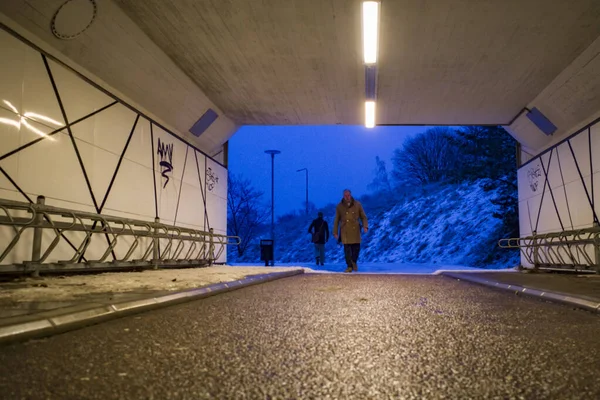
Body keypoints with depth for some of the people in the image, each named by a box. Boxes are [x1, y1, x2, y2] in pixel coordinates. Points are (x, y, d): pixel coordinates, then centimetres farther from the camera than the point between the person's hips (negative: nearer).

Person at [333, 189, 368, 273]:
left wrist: (365, 226, -10)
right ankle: (349, 266, 6)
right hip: (345, 231, 0)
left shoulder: (357, 204, 2)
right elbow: (336, 220, 7)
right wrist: (335, 232, 5)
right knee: (347, 249, -4)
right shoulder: (339, 206, 2)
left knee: (356, 247, 1)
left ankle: (354, 262, 28)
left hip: (355, 230, 0)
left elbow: (363, 217, 6)